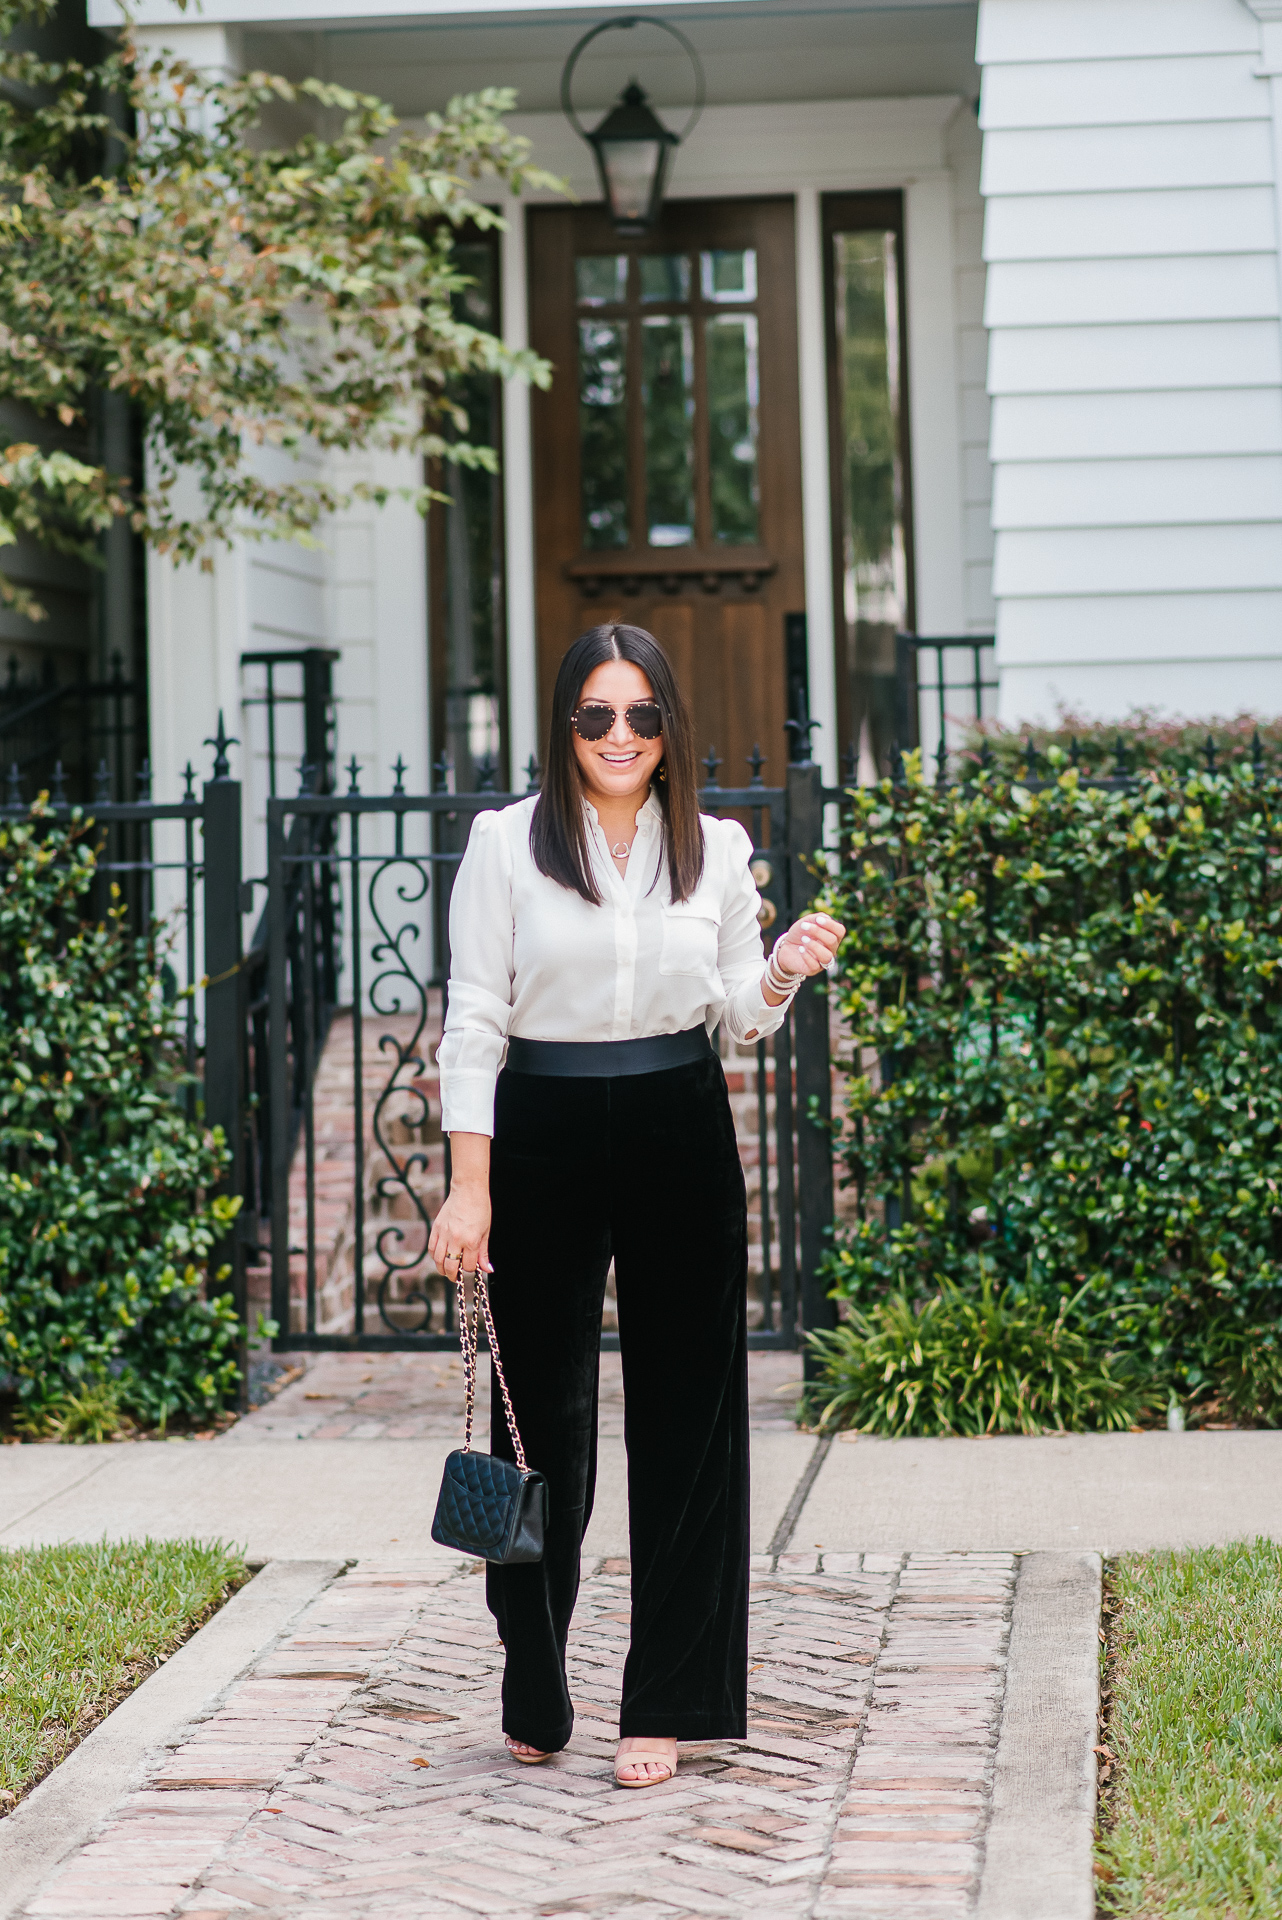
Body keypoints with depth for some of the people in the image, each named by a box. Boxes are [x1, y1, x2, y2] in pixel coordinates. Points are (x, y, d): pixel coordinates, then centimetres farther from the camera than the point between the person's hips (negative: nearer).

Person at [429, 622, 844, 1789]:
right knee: (544, 1416, 4)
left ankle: (666, 1705, 10)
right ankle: (535, 1699, 21)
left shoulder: (719, 850, 6)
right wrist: (469, 1186, -8)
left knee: (684, 1418, 2)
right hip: (544, 1134, -2)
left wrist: (784, 974, -9)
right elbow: (475, 1020, -2)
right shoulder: (507, 844, -1)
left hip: (680, 1135, 2)